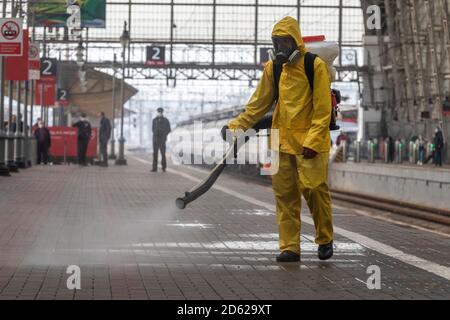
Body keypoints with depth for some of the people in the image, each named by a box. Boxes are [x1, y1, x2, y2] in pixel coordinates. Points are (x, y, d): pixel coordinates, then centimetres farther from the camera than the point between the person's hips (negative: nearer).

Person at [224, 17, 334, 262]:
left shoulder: (316, 66, -7)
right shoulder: (273, 68, 9)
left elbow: (323, 110, -10)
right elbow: (259, 104, 15)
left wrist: (313, 141, -17)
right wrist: (236, 125, 5)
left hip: (310, 142, -5)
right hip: (282, 141, 5)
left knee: (314, 190, -5)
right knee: (285, 195, 2)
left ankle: (325, 240, 15)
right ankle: (290, 247, 6)